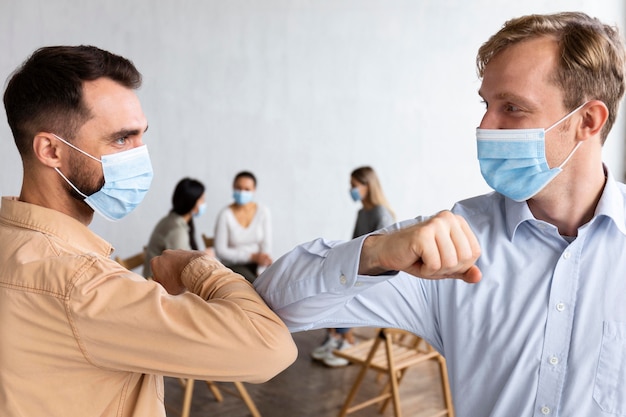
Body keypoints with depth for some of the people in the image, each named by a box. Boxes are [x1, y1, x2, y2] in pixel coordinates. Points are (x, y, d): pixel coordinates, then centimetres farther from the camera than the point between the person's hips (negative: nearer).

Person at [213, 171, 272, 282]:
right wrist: (252, 256, -16)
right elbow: (220, 251, -10)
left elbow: (266, 244, 0)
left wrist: (263, 259, -21)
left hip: (257, 265, 3)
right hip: (233, 265, -3)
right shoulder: (225, 215, -11)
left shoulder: (263, 212, -2)